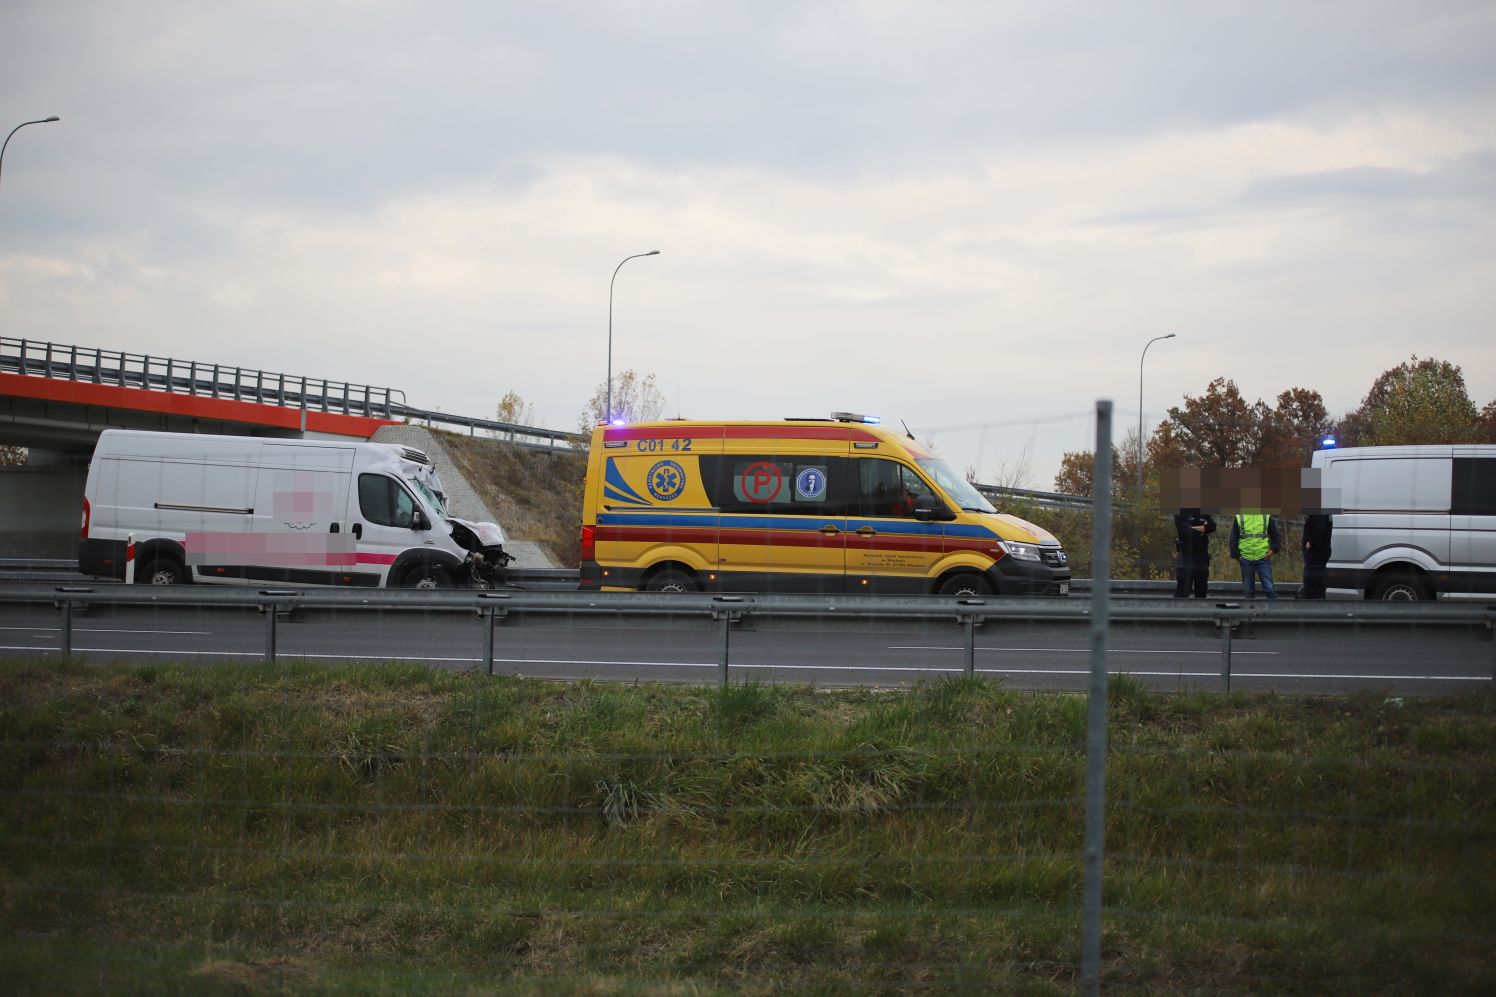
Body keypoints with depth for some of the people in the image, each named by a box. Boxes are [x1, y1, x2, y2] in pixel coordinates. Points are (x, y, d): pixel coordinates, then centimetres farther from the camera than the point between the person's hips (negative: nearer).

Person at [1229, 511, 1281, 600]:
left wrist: (1273, 549, -2)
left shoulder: (1266, 517, 6)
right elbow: (1233, 539, 9)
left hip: (1263, 558, -1)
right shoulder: (1238, 518, 6)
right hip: (1245, 559, 1)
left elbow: (1276, 535, 13)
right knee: (1248, 588, 7)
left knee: (1269, 587, -7)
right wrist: (1236, 555, 0)